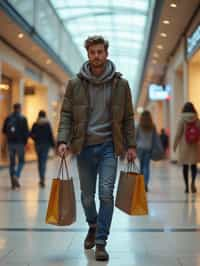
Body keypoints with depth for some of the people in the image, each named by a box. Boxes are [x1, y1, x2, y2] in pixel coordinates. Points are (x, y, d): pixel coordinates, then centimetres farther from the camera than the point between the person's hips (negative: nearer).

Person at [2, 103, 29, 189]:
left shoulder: (8, 118, 3)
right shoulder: (23, 119, -7)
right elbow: (26, 132, -8)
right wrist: (25, 141, 6)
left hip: (10, 143, 3)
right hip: (20, 143, -3)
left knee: (12, 162, 10)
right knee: (21, 161, 9)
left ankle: (13, 183, 10)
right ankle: (16, 176, -14)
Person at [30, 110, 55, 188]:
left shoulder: (35, 124, -1)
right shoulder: (47, 124, -5)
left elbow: (31, 134, -3)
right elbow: (51, 135, -6)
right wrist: (53, 145, 0)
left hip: (38, 144, 2)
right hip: (46, 144, -2)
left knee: (40, 161, 14)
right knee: (43, 161, -5)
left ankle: (42, 179, 18)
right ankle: (42, 178, -18)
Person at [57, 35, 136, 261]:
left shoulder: (120, 84, 1)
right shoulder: (75, 84, 0)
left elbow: (127, 117, 6)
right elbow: (66, 115, 1)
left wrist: (130, 145, 3)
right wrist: (63, 140, -12)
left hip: (109, 146, -1)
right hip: (84, 147, 1)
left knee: (106, 194, -9)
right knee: (87, 195, 12)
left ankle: (100, 243, 2)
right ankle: (93, 226, 41)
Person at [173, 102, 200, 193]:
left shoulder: (182, 120, -6)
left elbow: (178, 134, -6)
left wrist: (175, 145, 4)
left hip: (184, 146, -1)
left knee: (185, 166, 7)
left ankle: (186, 186, 8)